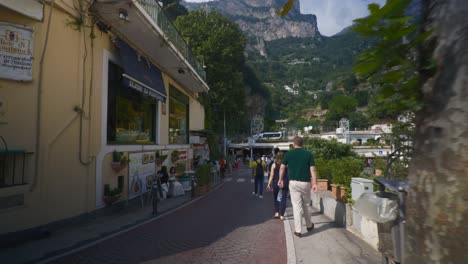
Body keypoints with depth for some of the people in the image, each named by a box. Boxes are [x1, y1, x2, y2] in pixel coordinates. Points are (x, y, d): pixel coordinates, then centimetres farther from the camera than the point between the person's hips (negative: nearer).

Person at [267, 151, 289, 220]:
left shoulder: (274, 164, -2)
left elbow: (271, 175, -5)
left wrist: (269, 184, -2)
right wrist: (289, 183, 6)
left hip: (276, 183, 0)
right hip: (285, 183, 0)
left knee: (275, 198, 20)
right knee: (283, 199, 6)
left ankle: (277, 212, 17)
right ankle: (281, 215, 8)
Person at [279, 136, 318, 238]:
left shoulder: (289, 153, 0)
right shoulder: (308, 154, 0)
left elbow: (282, 167, 4)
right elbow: (313, 169, -6)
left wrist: (281, 179, 16)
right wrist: (315, 183, -4)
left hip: (293, 182, -1)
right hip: (306, 183, 1)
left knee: (297, 206, 3)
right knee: (305, 205, 19)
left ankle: (298, 231, 5)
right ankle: (309, 226, 33)